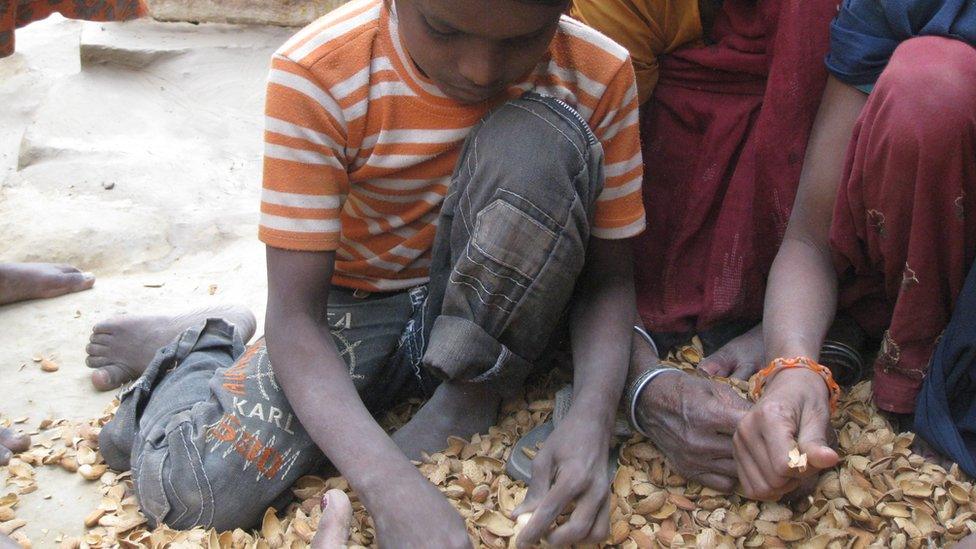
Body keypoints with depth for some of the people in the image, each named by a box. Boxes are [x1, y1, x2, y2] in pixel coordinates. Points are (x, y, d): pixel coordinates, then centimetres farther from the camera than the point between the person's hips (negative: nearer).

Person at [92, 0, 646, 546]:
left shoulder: (598, 75, -17)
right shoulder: (315, 74, -23)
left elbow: (610, 277, -9)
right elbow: (294, 312, -25)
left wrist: (592, 416, -30)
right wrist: (392, 483, -41)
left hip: (488, 316, 1)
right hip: (356, 311, -1)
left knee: (545, 133, -27)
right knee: (189, 488, -24)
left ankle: (460, 417, -14)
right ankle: (202, 355, 13)